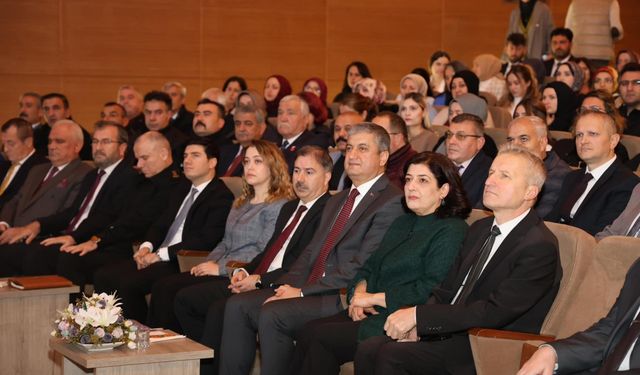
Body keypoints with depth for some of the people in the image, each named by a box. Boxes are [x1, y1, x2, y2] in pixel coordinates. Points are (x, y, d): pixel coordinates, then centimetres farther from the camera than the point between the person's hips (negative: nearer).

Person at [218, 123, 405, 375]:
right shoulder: (337, 201, 23)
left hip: (344, 298, -9)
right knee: (238, 305, -6)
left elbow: (362, 265, -16)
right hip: (308, 289, 9)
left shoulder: (392, 202, -9)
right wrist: (289, 285, -2)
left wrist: (302, 291, -16)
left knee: (272, 314, -27)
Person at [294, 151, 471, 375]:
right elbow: (370, 267, 22)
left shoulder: (451, 230, -7)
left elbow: (429, 291, -16)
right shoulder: (402, 222, 22)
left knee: (320, 337, -22)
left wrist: (373, 298, -10)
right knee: (310, 330, -15)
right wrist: (359, 294, 0)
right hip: (371, 314, 8)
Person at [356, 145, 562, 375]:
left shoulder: (540, 246, -14)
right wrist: (418, 325, -6)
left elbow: (494, 313, -22)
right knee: (368, 350, -12)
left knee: (391, 356, -24)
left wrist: (418, 315, -21)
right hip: (449, 333, 8)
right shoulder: (479, 229, 15)